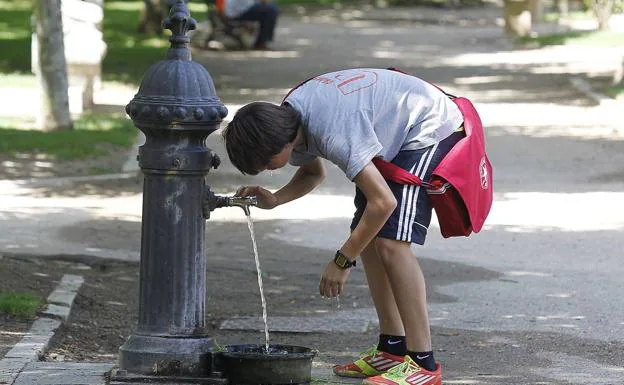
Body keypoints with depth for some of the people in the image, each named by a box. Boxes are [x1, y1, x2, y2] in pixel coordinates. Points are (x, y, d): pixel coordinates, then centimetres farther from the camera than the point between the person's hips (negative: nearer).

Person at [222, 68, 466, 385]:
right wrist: (275, 199, -5)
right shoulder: (288, 118, -6)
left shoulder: (332, 132, -36)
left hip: (432, 129, -10)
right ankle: (393, 348, 14)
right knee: (367, 238, 7)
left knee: (391, 242, -19)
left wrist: (342, 261, -25)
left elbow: (382, 202, -34)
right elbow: (313, 172, 15)